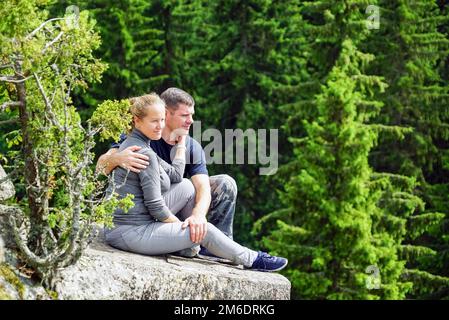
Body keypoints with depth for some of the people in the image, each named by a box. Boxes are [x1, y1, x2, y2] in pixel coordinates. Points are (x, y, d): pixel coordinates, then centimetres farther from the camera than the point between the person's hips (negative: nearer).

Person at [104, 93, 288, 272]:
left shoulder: (131, 144, 11)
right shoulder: (145, 154, -19)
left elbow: (175, 176, 13)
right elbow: (155, 207, -19)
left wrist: (180, 144, 13)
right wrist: (181, 225, -5)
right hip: (131, 233, -10)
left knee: (186, 186, 14)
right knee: (205, 231, -2)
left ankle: (191, 249, 21)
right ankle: (252, 260, 18)